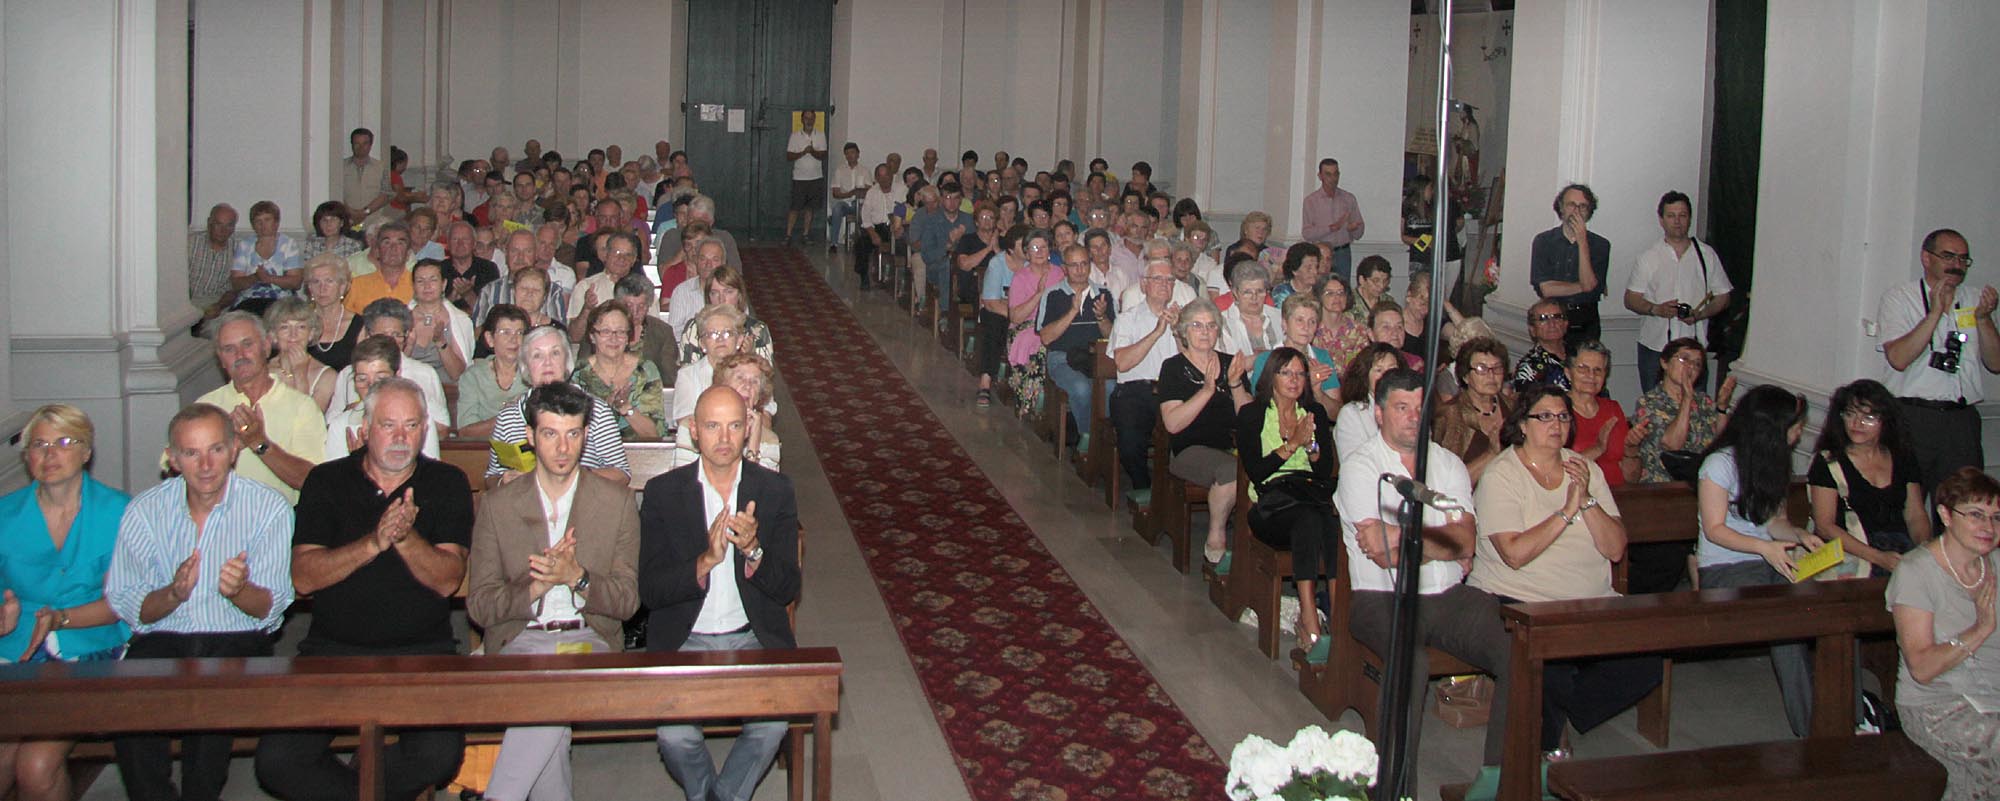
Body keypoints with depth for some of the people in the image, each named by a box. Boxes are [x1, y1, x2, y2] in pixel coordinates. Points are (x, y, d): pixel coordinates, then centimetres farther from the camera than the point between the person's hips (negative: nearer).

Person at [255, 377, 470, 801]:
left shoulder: (447, 484, 7)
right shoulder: (327, 481, 9)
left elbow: (447, 581, -4)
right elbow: (302, 577, -4)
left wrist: (406, 539, -22)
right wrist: (373, 543, -18)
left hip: (421, 653, -1)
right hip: (332, 650, 1)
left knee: (439, 754, -26)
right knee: (277, 760, -20)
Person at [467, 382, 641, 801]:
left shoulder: (617, 501, 8)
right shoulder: (497, 504, 9)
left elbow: (627, 601, 4)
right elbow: (479, 605, 4)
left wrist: (577, 577, -15)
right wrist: (538, 584, -14)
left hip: (589, 638, 0)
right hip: (518, 640, 0)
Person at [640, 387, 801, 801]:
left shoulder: (775, 490, 4)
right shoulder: (663, 492, 1)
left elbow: (787, 589, 1)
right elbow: (649, 591, -5)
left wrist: (753, 550, -19)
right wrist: (706, 560, -22)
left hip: (754, 638, 1)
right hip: (684, 640, 0)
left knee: (773, 723, -25)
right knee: (675, 734, -24)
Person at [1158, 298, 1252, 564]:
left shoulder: (1230, 364, 17)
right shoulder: (1174, 368, 5)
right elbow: (1172, 423, -10)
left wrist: (1235, 385, -8)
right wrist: (1207, 390, -18)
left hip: (1231, 445, 4)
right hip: (1190, 449, -4)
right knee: (1231, 469, -34)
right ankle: (1215, 540, -15)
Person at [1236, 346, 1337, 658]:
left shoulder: (1315, 413, 19)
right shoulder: (1251, 414, 8)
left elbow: (1326, 472, 11)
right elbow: (1255, 471, -5)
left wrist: (1310, 444, -7)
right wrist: (1293, 443, -9)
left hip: (1310, 500, 3)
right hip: (1269, 508, -3)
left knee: (1333, 523, -33)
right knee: (1308, 518, -36)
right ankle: (1309, 619, -42)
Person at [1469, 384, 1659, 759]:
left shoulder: (1586, 470, 13)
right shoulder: (1501, 475, -3)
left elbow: (1616, 550, 4)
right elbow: (1515, 555, -16)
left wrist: (1587, 500, -9)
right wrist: (1567, 512, -13)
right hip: (1517, 599, -5)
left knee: (1646, 661, -18)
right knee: (1552, 658, -34)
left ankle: (1553, 715, 5)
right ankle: (1545, 743, -2)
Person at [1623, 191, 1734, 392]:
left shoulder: (1707, 254, 8)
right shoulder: (1648, 257, 6)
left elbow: (1723, 298, 9)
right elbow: (1631, 300, 4)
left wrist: (1699, 314, -10)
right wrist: (1656, 309, -15)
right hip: (1654, 345, 0)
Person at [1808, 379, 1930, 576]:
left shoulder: (1903, 459, 16)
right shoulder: (1828, 462, 2)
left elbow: (1916, 515, 16)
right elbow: (1824, 526, -5)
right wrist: (1879, 558, -16)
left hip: (1902, 548, 4)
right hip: (1849, 554, -4)